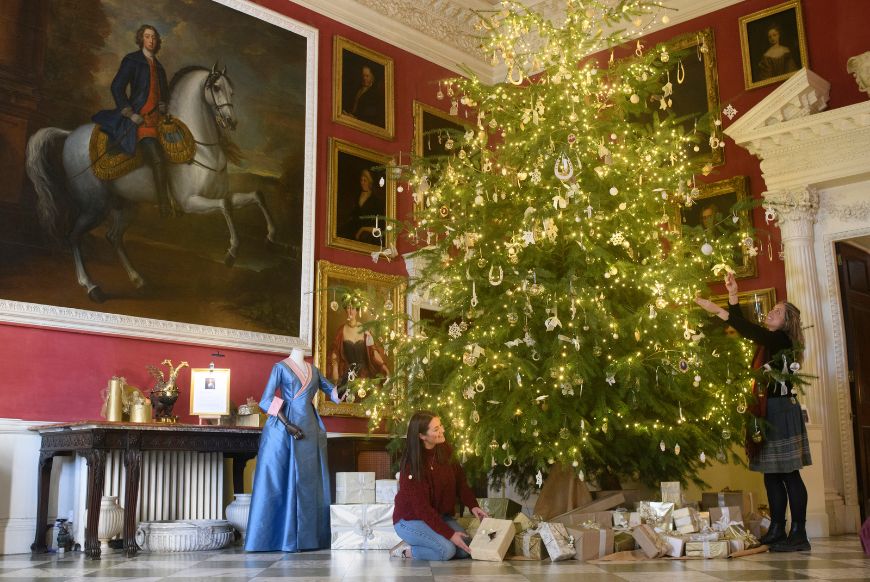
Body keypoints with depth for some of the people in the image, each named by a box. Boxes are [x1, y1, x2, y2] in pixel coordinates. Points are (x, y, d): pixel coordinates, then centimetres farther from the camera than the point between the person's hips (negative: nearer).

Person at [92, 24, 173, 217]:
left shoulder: (158, 65, 21)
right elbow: (117, 88, -6)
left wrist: (163, 105, 13)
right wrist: (131, 114, -12)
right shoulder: (132, 60, 0)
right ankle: (165, 208, -23)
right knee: (158, 160, -23)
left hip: (156, 115, 8)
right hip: (140, 117, -8)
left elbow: (164, 91, 34)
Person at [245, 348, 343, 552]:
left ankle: (306, 538, 6)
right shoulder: (281, 367, 1)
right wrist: (287, 425, -17)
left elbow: (335, 394, 16)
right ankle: (278, 537, 0)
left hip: (309, 430, 5)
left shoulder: (313, 370, 16)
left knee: (309, 482, 3)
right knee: (280, 482, -4)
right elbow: (266, 401, -6)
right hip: (284, 431, -5)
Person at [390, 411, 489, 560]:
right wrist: (450, 534, -27)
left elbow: (460, 481, 5)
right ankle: (405, 550, -5)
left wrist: (473, 505, -12)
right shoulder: (411, 465, -24)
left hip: (439, 516, 7)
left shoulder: (444, 450, -5)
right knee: (447, 550, -27)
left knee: (466, 549, -11)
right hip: (410, 519, -7)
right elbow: (421, 507, -24)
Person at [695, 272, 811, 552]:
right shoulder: (767, 341, 16)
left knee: (789, 473, -6)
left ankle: (799, 534, -4)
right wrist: (733, 296, 9)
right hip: (766, 411, 8)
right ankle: (777, 530, 12)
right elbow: (746, 330, 17)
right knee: (771, 474, 8)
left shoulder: (783, 340, -8)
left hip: (782, 411, -8)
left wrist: (717, 310, -23)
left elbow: (750, 331, -20)